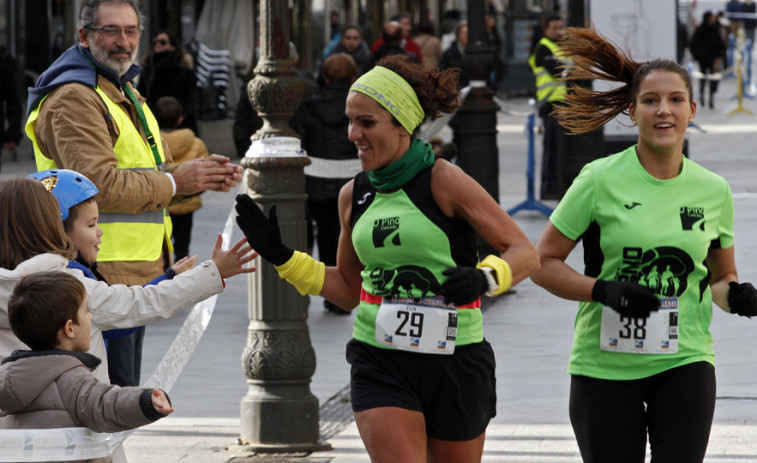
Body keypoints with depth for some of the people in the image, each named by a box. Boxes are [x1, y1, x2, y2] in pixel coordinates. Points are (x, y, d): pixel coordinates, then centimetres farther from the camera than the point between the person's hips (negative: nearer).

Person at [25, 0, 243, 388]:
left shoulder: (125, 94, 20)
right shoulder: (74, 99, -14)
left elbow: (154, 172, 22)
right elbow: (100, 185, -24)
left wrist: (203, 176, 2)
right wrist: (173, 182, -17)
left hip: (135, 274, 11)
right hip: (101, 274, -11)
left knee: (124, 395, 16)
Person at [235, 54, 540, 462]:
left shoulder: (442, 180, -9)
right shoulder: (354, 195, 7)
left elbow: (525, 253, -7)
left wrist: (485, 278, -27)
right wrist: (281, 256, 10)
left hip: (455, 364, -3)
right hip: (380, 364, 3)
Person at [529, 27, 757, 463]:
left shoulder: (713, 190, 4)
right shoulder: (601, 181, -7)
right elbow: (542, 263, -4)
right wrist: (603, 290, -19)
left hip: (685, 364, 2)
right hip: (605, 366, -2)